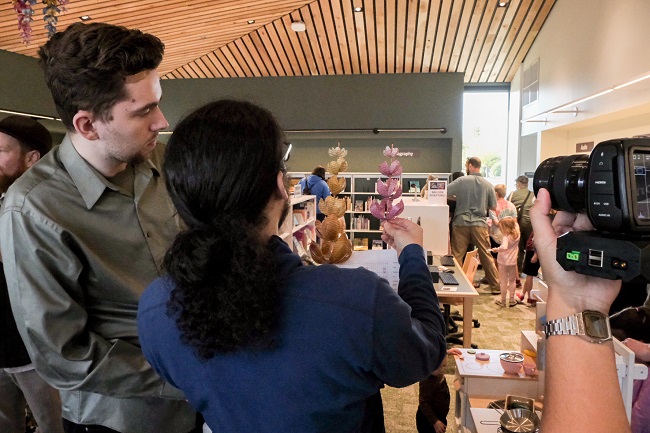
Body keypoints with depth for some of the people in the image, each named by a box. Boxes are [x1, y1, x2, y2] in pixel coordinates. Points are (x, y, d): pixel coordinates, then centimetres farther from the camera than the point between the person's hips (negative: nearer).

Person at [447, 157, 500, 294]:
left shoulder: (462, 181, -4)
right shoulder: (488, 185, 2)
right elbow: (493, 207, 6)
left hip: (461, 223, -2)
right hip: (479, 224, 2)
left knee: (457, 256, 6)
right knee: (486, 256, 9)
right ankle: (496, 286, 15)